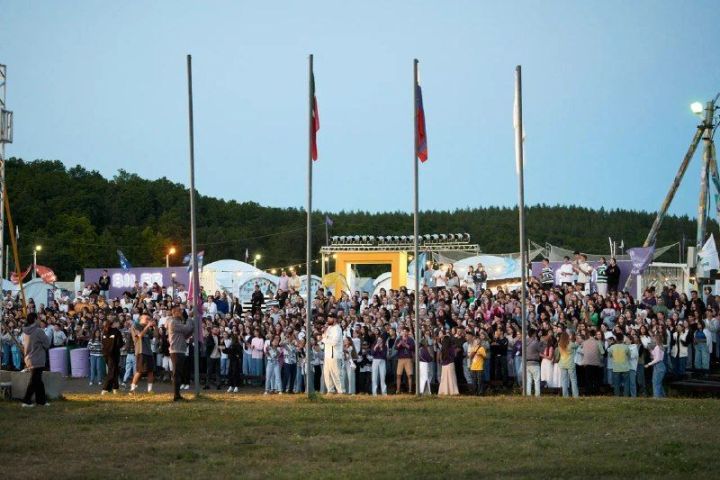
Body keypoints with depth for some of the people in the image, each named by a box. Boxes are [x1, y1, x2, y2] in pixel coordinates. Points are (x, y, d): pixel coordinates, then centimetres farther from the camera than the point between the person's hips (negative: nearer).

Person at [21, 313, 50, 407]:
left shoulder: (25, 332, 4)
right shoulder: (38, 331, -18)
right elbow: (47, 343, -11)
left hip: (29, 359, 7)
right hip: (37, 360, -7)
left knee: (38, 381, 15)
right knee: (34, 381, -2)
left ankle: (41, 400, 21)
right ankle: (26, 400, -3)